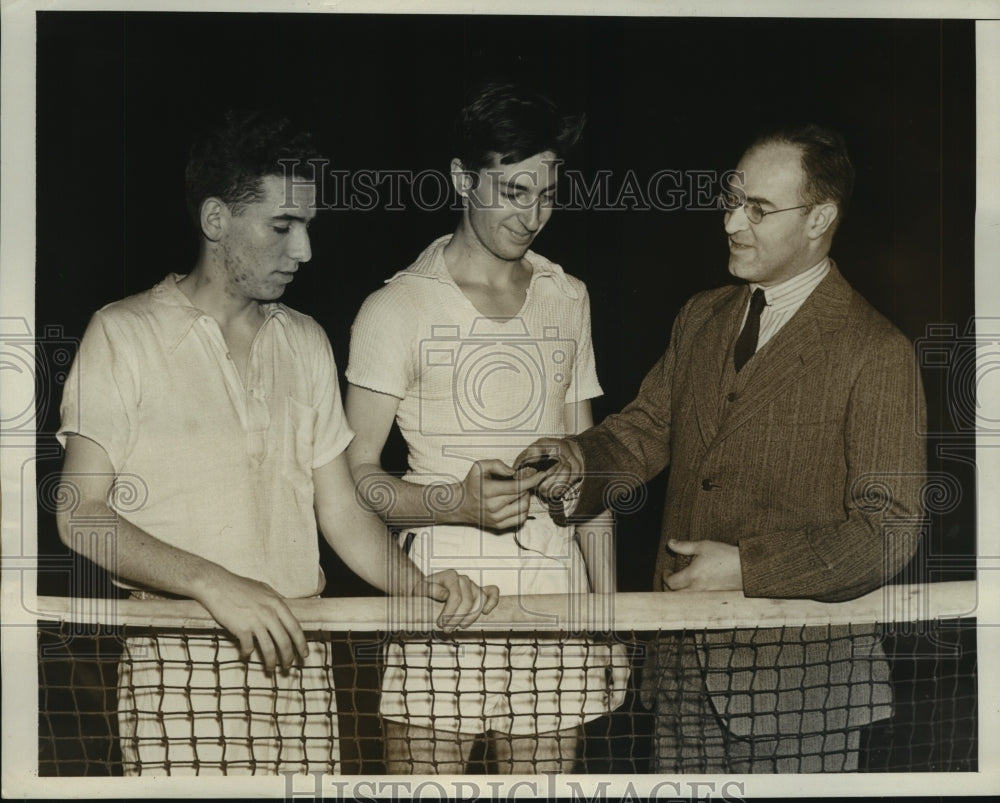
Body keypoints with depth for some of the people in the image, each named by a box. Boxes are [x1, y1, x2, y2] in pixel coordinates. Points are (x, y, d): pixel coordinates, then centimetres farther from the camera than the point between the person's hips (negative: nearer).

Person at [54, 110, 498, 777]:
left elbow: (342, 512, 13)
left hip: (299, 658, 4)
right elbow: (80, 515, -7)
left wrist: (420, 585, -5)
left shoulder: (306, 343, 15)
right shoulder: (125, 334, -1)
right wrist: (217, 585, -20)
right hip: (179, 665, -4)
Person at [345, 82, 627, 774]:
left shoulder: (569, 300, 13)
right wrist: (458, 501, -20)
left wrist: (609, 611, 12)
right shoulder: (397, 308, -1)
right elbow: (354, 474, -3)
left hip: (555, 596, 4)